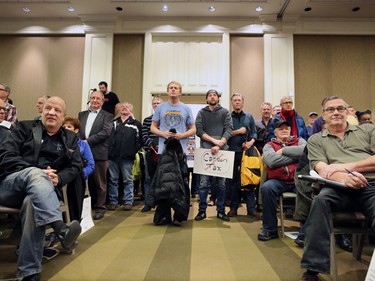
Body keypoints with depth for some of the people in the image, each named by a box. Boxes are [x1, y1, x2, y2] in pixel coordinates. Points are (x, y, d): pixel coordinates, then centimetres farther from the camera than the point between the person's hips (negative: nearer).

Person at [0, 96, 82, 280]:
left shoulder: (70, 139, 17)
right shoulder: (25, 128, 12)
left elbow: (76, 167, 9)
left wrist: (58, 178, -14)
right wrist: (37, 173, -17)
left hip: (36, 190, 1)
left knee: (32, 203, -36)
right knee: (35, 173, -35)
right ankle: (61, 229, -53)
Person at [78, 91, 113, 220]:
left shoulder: (107, 116, 3)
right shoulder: (81, 114, 18)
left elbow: (105, 132, -10)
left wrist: (88, 141, -14)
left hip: (99, 153, -4)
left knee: (100, 183, 3)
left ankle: (100, 208, 14)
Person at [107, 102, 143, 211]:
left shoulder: (136, 124, 6)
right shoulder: (113, 122, 15)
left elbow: (140, 140, 2)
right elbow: (107, 136, 12)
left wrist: (134, 151, -5)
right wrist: (108, 150, 1)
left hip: (127, 157, -3)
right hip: (113, 156, 3)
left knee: (128, 180, 3)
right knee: (112, 180, 7)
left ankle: (128, 202, 11)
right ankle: (113, 201, 16)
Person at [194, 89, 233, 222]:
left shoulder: (225, 112, 9)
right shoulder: (201, 112, 10)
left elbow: (228, 130, -2)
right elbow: (198, 130, -1)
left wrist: (219, 145, -15)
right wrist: (214, 140, -12)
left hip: (222, 150, 0)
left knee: (221, 183, 6)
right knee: (203, 183, -1)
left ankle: (221, 211, 16)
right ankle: (202, 210, 9)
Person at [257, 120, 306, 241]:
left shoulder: (299, 141, 17)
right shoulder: (269, 145, 13)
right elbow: (272, 161, -10)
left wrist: (283, 150, -4)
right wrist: (297, 156, -3)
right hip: (278, 181, 0)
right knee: (266, 188, -31)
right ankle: (270, 229, -14)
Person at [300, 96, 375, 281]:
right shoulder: (316, 140, 18)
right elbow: (321, 169, 1)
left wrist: (347, 166, -8)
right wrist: (343, 177, -22)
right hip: (342, 188, 0)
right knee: (321, 199, -34)